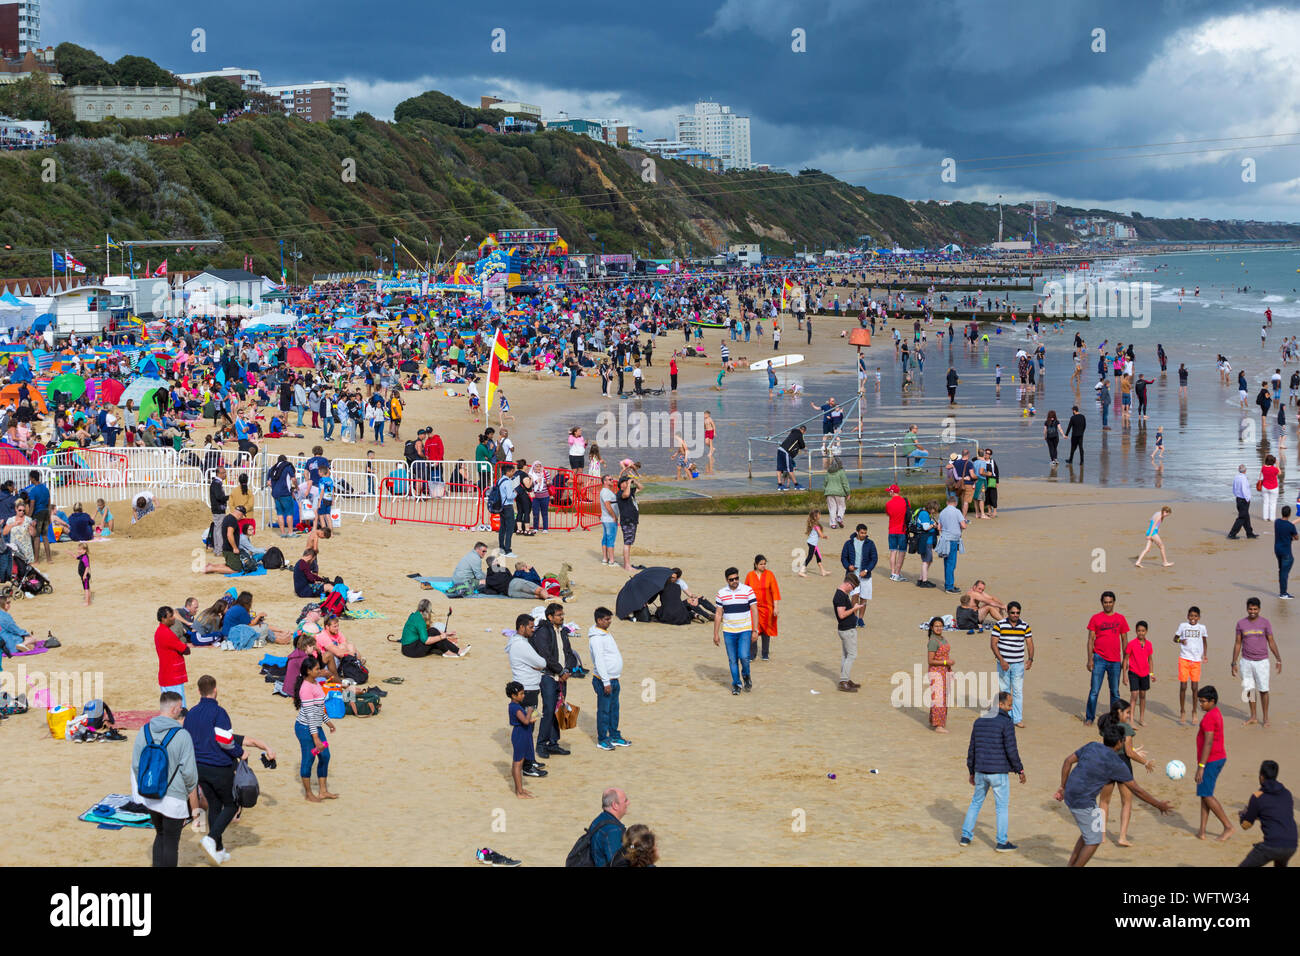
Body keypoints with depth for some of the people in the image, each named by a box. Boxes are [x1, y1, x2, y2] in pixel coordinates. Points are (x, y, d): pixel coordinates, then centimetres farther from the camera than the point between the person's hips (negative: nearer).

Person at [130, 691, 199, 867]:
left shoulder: (144, 731, 0)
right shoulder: (181, 735, -16)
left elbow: (136, 765, 6)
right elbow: (189, 771, -13)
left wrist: (140, 790, 17)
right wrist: (189, 789, 7)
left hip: (149, 798, 5)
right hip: (174, 798, -5)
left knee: (160, 836, 22)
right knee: (171, 842, 5)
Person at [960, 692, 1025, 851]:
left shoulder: (979, 721, 6)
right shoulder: (1006, 722, -13)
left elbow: (972, 749, 10)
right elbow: (1011, 750, -16)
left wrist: (971, 772, 19)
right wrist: (1020, 770, -4)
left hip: (981, 772, 5)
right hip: (999, 772, -5)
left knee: (976, 802, 20)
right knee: (1002, 807, 6)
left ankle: (965, 837, 21)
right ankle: (1002, 842, 10)